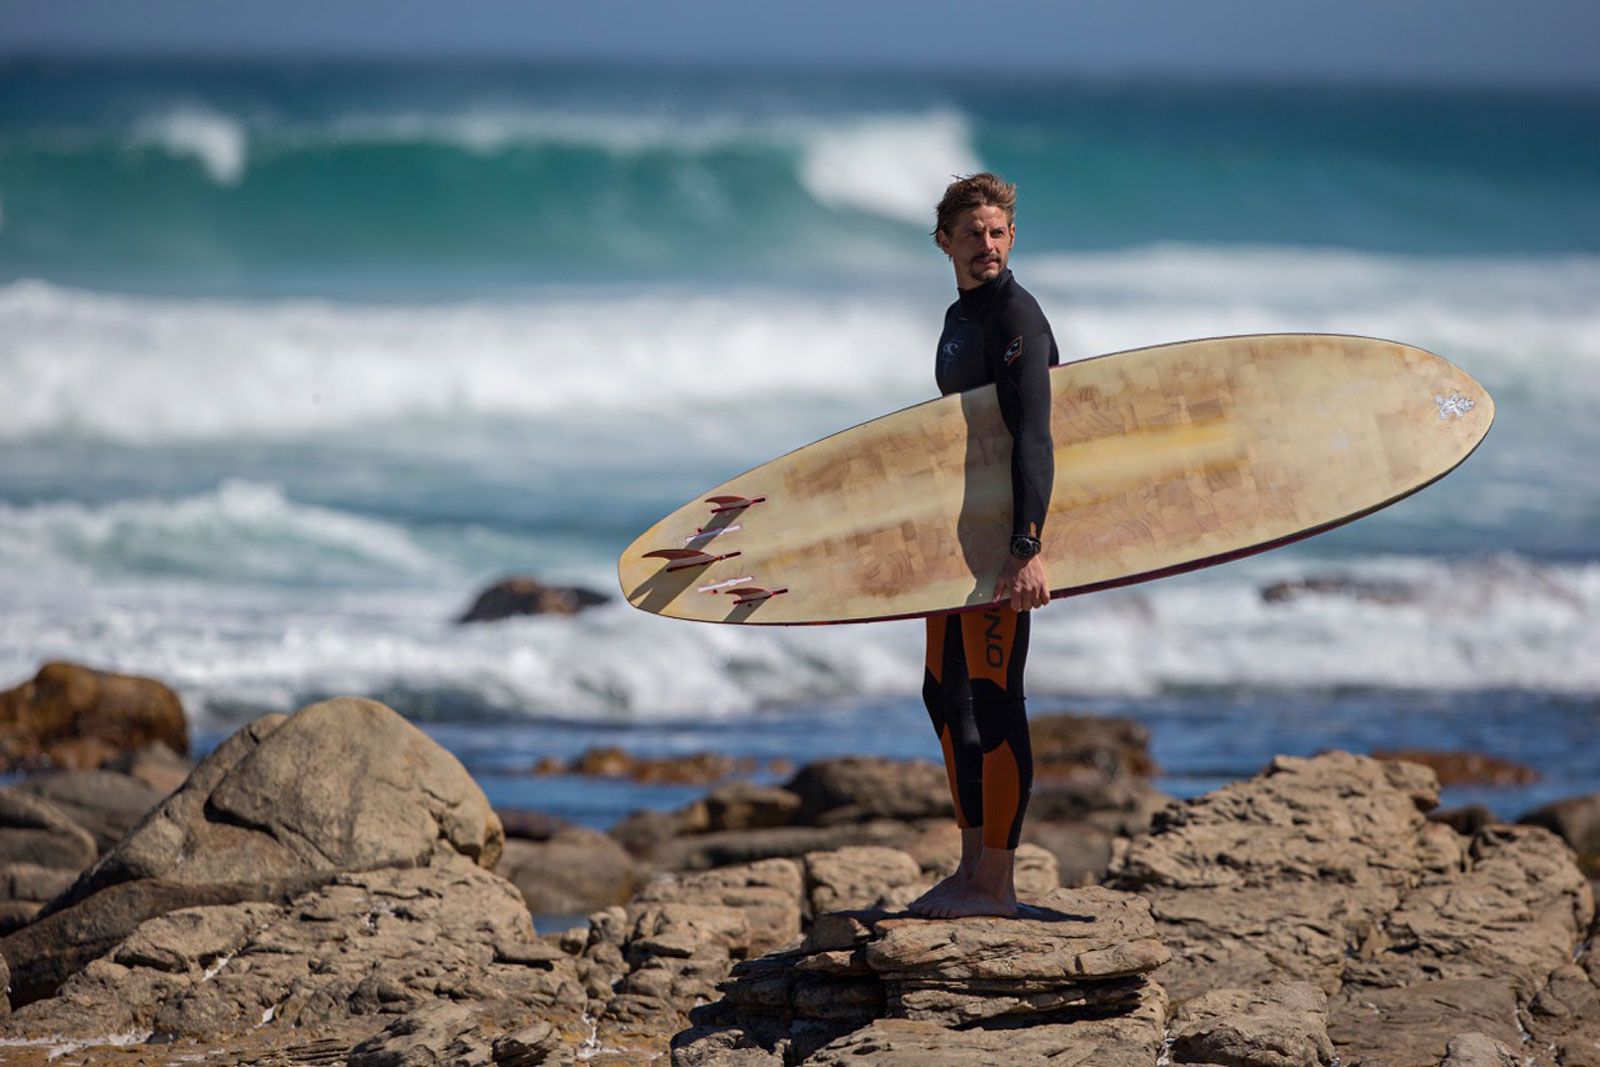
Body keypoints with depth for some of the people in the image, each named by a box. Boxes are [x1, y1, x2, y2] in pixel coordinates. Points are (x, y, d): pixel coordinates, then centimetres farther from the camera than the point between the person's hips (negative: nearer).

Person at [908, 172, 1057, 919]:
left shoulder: (1015, 315, -14)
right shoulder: (959, 319, 16)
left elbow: (1032, 436, -23)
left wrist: (1027, 547, -32)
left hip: (1004, 535, -10)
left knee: (993, 699, -8)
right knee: (947, 694, 14)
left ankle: (996, 885, -4)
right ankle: (973, 867, 22)